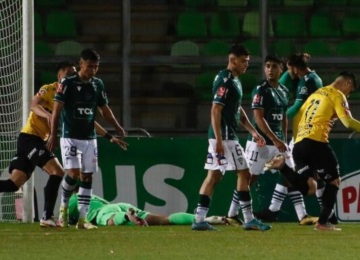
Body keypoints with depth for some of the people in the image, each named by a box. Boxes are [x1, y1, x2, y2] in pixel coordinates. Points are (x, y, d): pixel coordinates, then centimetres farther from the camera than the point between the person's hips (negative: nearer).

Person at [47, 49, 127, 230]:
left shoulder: (97, 85, 8)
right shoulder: (67, 84, -7)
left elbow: (104, 109, 16)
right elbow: (57, 109, -9)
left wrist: (117, 127, 1)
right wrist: (53, 135, -17)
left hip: (89, 138, 5)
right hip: (70, 137, -5)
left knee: (87, 177, 1)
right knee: (73, 173, -17)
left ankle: (82, 218, 3)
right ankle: (64, 206, 7)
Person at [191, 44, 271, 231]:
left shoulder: (235, 81, 16)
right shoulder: (225, 81, -15)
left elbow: (238, 111, 24)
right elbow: (215, 111, -20)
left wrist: (253, 131, 20)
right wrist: (219, 140, -24)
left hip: (225, 137, 10)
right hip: (224, 135, -10)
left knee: (214, 176, 7)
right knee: (244, 173, -4)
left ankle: (199, 219, 6)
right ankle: (249, 220, -1)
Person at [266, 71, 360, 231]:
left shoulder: (316, 93, 26)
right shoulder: (337, 96, 2)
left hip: (299, 144, 7)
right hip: (316, 142, -7)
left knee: (309, 189, 5)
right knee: (334, 181, 7)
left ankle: (283, 166, -13)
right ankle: (323, 222, -1)